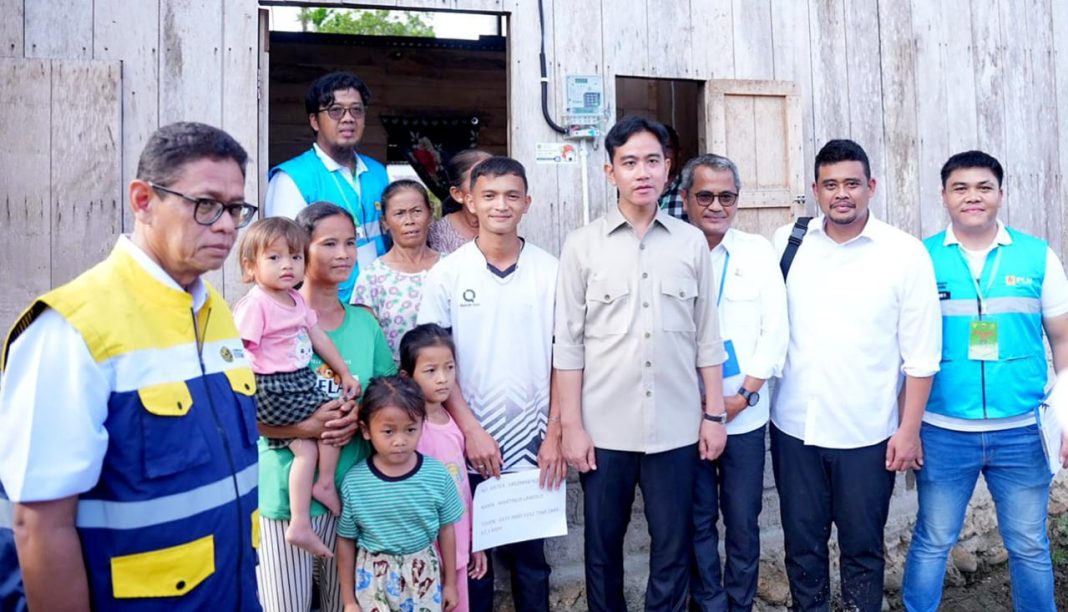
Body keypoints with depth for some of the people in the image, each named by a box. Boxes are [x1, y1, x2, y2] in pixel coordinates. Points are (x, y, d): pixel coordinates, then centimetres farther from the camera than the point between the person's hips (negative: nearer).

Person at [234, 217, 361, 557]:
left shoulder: (296, 300, 11)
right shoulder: (254, 304, -15)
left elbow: (319, 338, 18)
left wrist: (345, 373, 19)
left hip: (299, 383, 8)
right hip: (273, 390, -8)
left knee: (306, 448, 3)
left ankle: (300, 525, 6)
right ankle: (326, 484, 10)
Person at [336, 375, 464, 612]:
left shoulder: (437, 475, -12)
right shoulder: (354, 482, -14)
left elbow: (446, 530, 1)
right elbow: (346, 541, -3)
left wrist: (450, 583, 9)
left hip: (423, 576, 1)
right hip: (374, 580, 0)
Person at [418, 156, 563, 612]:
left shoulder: (550, 271, 0)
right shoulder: (446, 274, -3)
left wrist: (555, 434, -4)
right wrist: (471, 430, -9)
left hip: (533, 445, 1)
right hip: (469, 445, 0)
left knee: (530, 559, 13)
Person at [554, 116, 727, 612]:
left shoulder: (692, 242, 3)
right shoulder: (582, 245, -2)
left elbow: (707, 338, 6)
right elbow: (568, 343, -2)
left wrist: (714, 413, 4)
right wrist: (571, 426, -4)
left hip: (676, 428, 1)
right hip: (605, 428, -1)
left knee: (673, 550, 12)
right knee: (602, 548, 14)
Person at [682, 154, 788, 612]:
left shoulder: (758, 251, 4)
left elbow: (775, 329, 1)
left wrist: (744, 395, -7)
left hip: (745, 415, 1)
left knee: (743, 522, 9)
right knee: (698, 521, 10)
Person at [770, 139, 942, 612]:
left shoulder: (905, 253, -5)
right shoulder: (787, 242, 1)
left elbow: (921, 354, -3)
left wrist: (909, 430, -4)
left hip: (867, 433, -2)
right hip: (794, 427, 2)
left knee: (862, 548, 13)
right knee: (801, 544, 15)